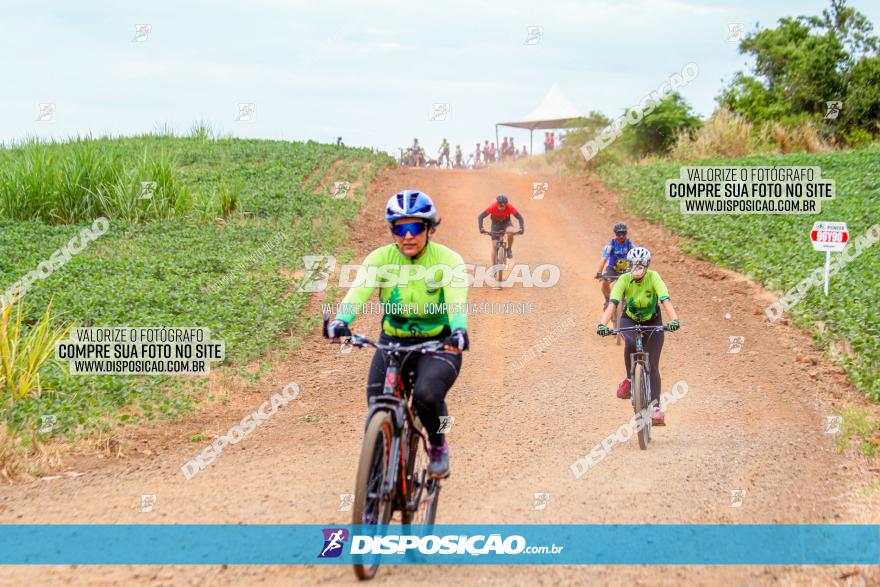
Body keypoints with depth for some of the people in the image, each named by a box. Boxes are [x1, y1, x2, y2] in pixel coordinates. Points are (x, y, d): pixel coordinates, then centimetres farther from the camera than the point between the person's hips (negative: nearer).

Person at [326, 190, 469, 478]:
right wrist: (341, 321, -44)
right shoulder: (380, 258, -7)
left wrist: (459, 330, -49)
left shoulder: (448, 260, -12)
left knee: (426, 394, -30)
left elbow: (456, 300, -27)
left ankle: (439, 446, 1)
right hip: (393, 342, 3)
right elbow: (359, 291, -23)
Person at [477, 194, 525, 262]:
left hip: (506, 222, 0)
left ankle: (509, 249, -7)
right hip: (496, 224, 0)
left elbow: (519, 217, -26)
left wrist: (522, 229, -41)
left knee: (510, 232, -34)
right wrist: (481, 228, -43)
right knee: (494, 246, -6)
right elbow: (480, 217, -30)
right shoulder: (493, 207, -32)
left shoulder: (510, 207, -31)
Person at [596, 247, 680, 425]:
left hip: (652, 322, 0)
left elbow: (665, 299, -35)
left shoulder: (653, 277, -23)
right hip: (629, 320, 0)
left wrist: (674, 319, -52)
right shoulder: (624, 280, -21)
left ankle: (656, 408, -6)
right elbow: (612, 303, -32)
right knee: (630, 343, -35)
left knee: (652, 365, -8)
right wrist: (602, 324, -48)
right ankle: (629, 379, -13)